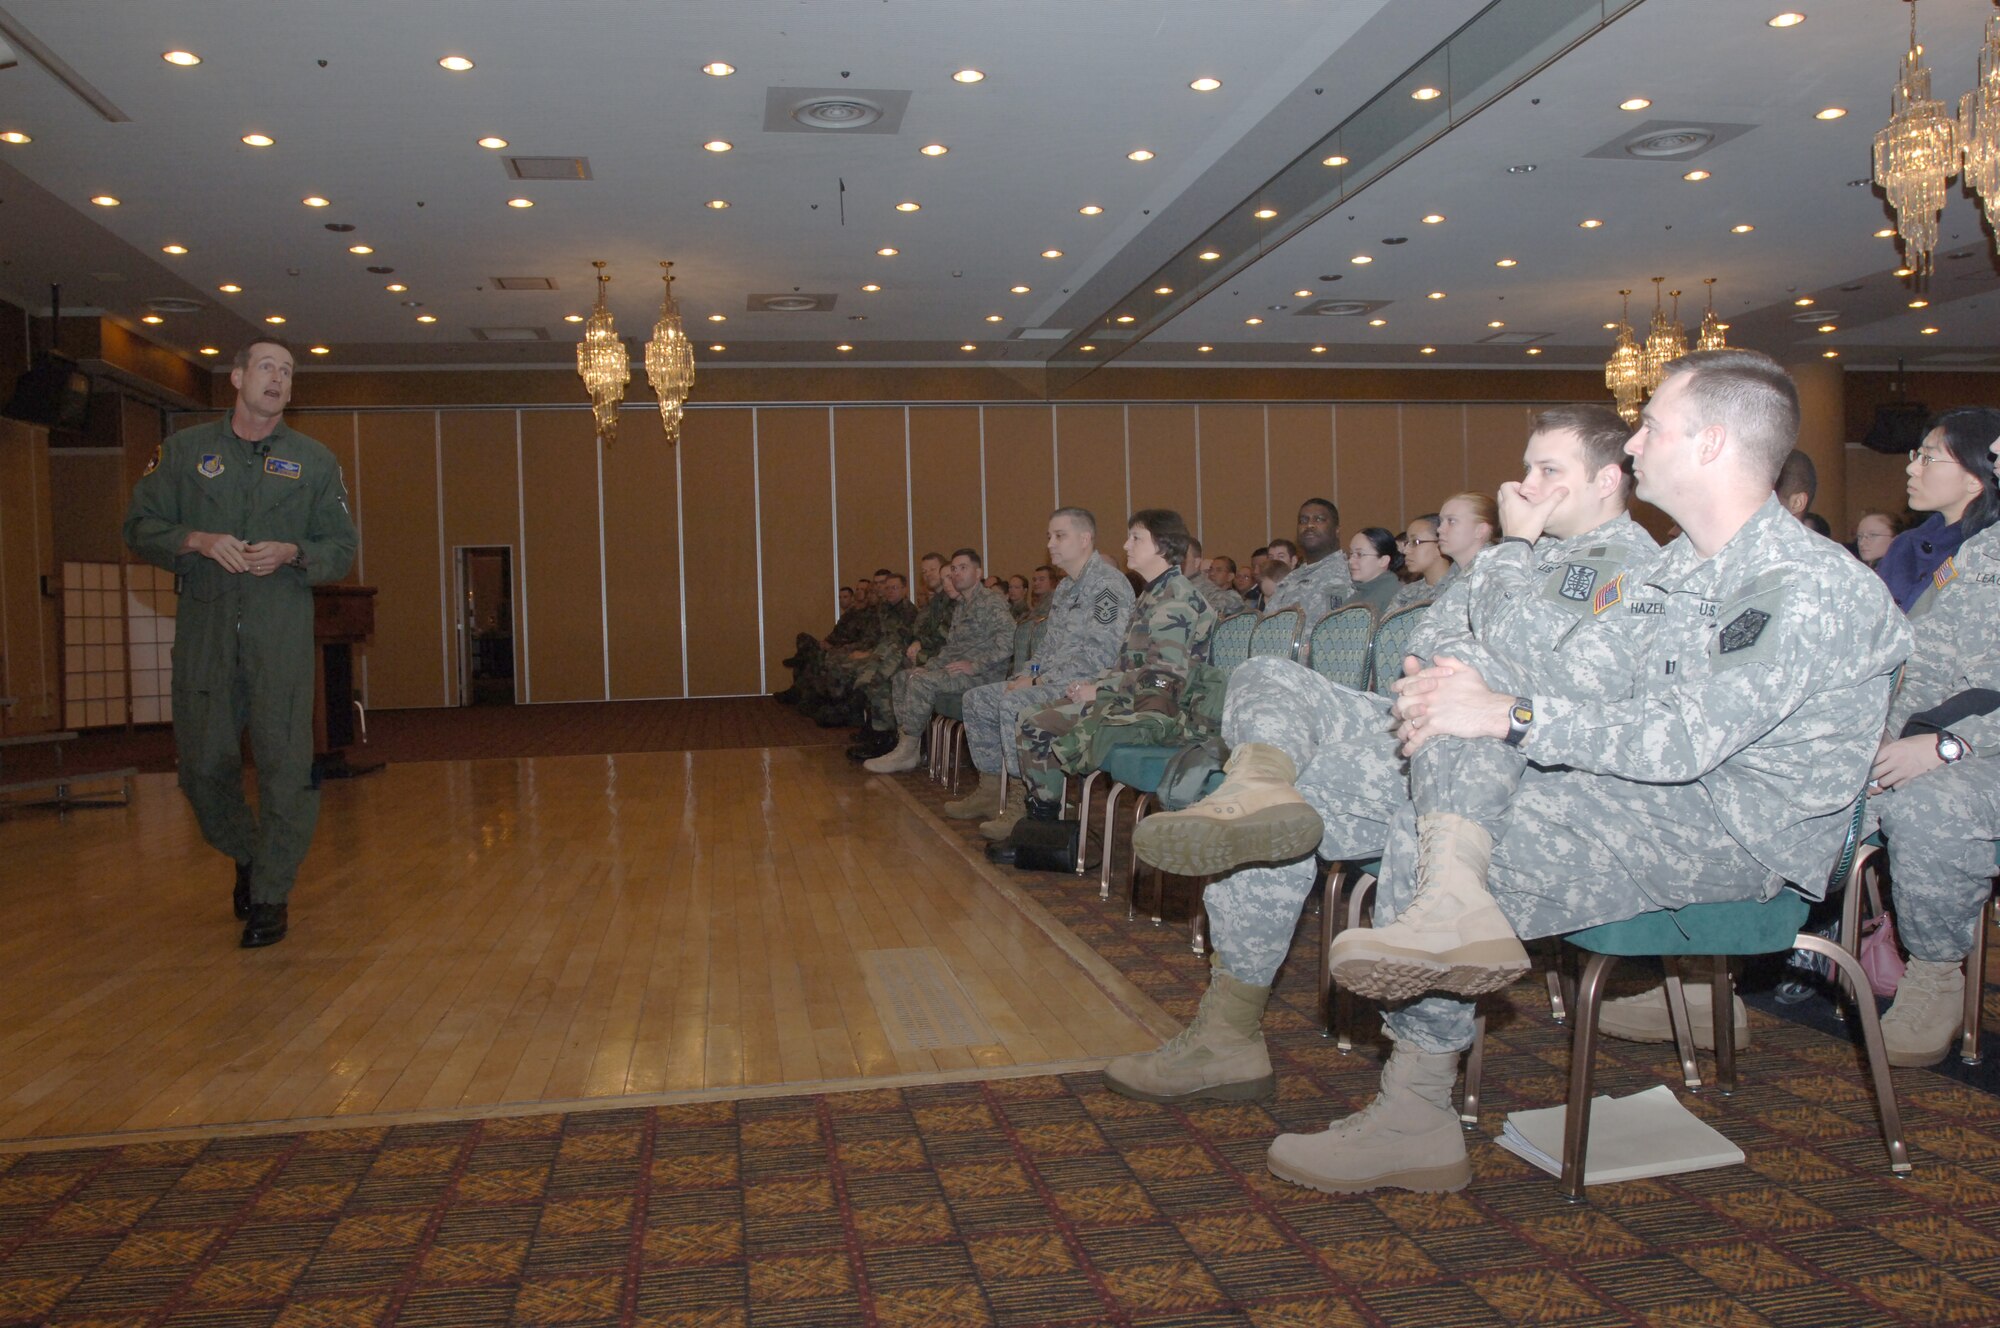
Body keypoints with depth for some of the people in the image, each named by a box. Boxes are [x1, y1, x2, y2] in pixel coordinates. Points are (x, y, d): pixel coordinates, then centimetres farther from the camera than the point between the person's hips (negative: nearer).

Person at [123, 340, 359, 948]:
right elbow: (140, 526, 9)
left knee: (285, 763, -6)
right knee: (203, 764, 4)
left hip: (282, 630, -1)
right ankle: (245, 857, 32)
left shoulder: (315, 461, 10)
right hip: (204, 625, 1)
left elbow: (342, 546, 9)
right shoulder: (184, 449, 11)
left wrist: (291, 553, -10)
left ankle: (270, 896, 6)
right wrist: (198, 540, -10)